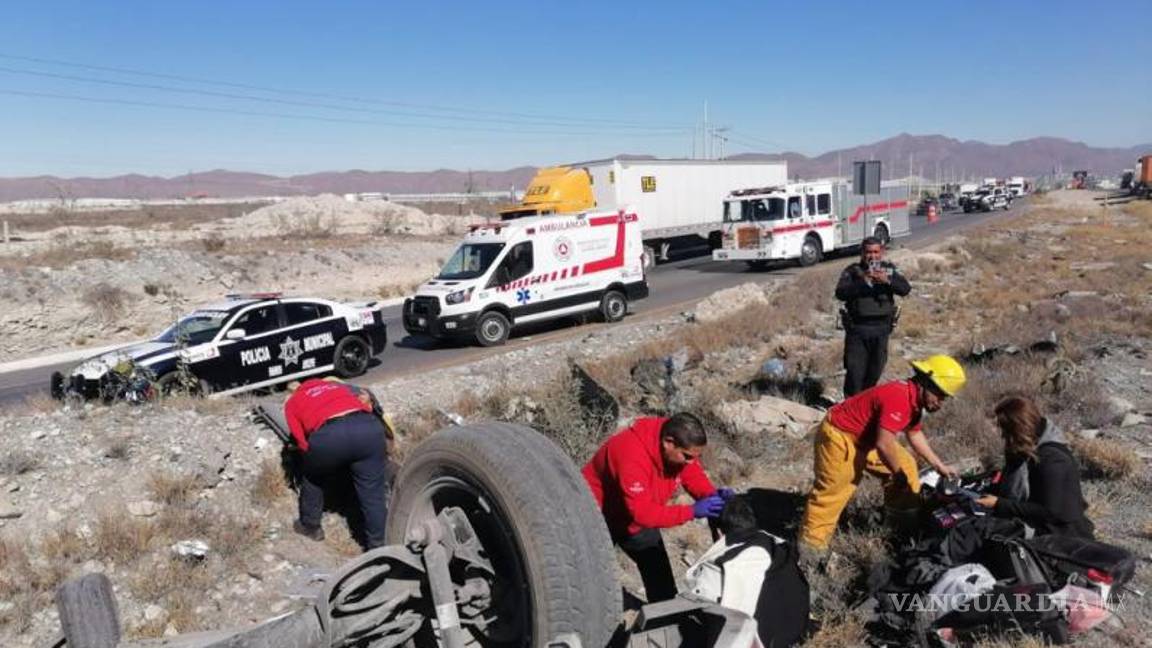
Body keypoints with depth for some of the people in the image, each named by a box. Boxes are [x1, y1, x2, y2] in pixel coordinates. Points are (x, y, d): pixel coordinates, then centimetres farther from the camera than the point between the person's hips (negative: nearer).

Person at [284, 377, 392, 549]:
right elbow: (365, 397, 30)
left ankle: (310, 526, 46)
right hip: (368, 427, 2)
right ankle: (377, 546, 21)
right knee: (373, 493, 15)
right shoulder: (334, 384, 40)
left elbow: (303, 444, 20)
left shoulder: (292, 402, 29)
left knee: (312, 478, 32)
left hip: (329, 435, -2)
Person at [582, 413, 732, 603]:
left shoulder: (680, 448, -18)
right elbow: (642, 512, -44)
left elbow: (695, 477, -6)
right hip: (599, 515, -7)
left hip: (640, 514, 7)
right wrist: (692, 511, -46)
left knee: (659, 571, 11)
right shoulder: (633, 456, -42)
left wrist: (714, 495, -28)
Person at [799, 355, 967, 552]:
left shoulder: (914, 400, 2)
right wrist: (898, 473, -16)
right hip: (840, 436, -10)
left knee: (906, 465, 16)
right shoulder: (898, 397, -31)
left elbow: (915, 434, 18)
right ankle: (811, 544, 0)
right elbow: (883, 444, -33)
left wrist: (939, 465, 17)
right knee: (832, 493, -8)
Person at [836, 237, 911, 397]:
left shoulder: (889, 270, 7)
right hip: (857, 327, -3)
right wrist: (862, 282, -27)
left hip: (881, 327, 3)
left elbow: (906, 289, -6)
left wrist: (887, 280, -25)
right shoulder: (852, 271, -1)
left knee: (876, 369, 12)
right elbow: (840, 293, -15)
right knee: (854, 369, -4)